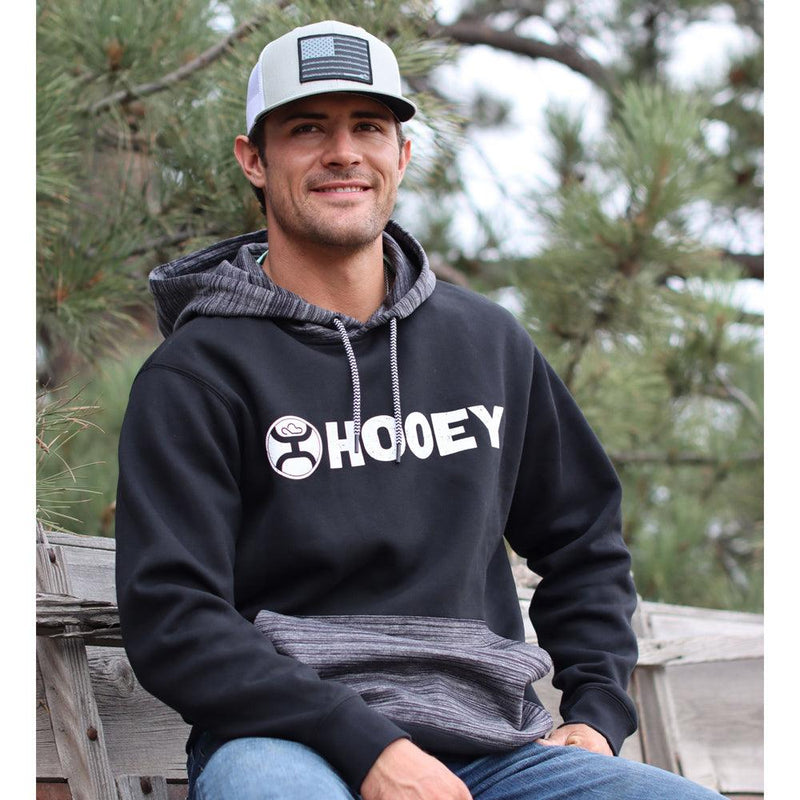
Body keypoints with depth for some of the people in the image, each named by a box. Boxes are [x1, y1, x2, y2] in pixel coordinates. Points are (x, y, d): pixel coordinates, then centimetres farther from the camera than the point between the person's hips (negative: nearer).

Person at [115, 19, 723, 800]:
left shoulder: (490, 342, 17)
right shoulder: (195, 375, 1)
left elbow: (583, 537, 29)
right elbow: (172, 619, -8)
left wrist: (597, 712, 13)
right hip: (286, 737, -4)